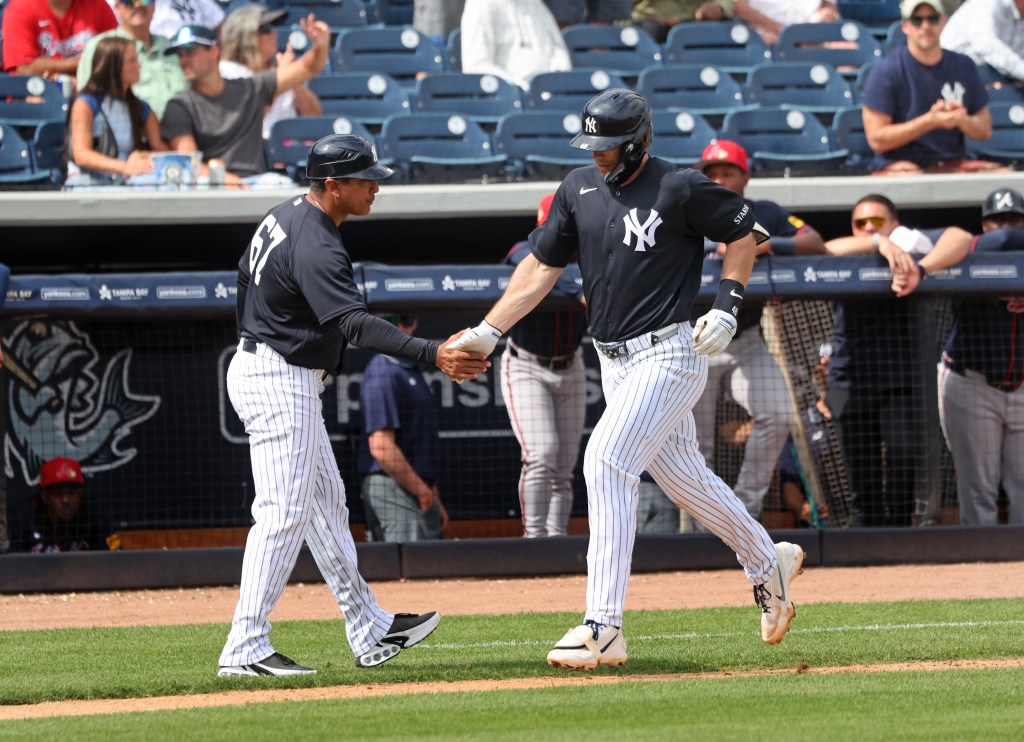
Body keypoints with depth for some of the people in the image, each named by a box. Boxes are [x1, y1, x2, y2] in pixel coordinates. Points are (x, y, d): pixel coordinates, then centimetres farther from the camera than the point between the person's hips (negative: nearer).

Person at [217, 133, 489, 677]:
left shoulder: (284, 218, 7)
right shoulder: (316, 248, -25)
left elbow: (246, 273, 21)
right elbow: (355, 324, -37)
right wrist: (432, 355, -46)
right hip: (278, 384, -11)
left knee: (325, 502, 15)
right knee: (283, 513, -10)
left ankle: (370, 632, 21)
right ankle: (245, 649, -11)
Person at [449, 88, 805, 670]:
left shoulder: (680, 188, -12)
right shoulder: (580, 188, 7)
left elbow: (744, 232, 0)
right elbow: (541, 267, 11)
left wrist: (728, 305, -10)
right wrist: (488, 332, 3)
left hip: (668, 354, -8)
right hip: (615, 360, 8)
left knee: (606, 463, -19)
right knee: (682, 475, 16)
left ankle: (603, 628, -21)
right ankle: (769, 563, 40)